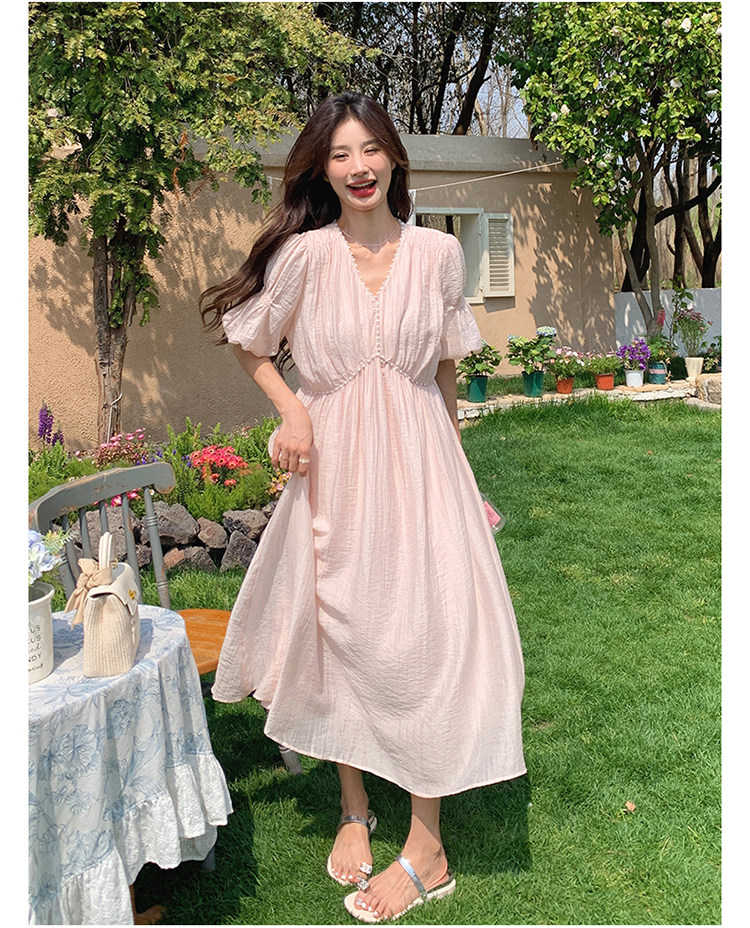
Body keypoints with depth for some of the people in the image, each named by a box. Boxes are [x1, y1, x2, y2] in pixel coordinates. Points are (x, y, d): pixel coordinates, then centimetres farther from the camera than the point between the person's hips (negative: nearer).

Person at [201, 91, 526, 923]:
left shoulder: (438, 252, 2)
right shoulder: (305, 253, -4)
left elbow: (445, 370, 11)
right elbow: (249, 343, 8)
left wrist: (454, 459, 12)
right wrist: (291, 412, -7)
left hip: (419, 459, 1)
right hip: (335, 462, 0)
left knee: (423, 634, -3)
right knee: (339, 633, 8)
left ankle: (426, 847, 10)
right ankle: (354, 808, 30)